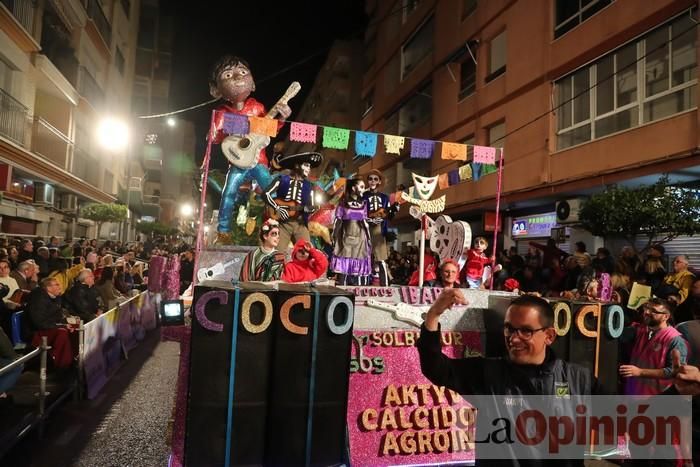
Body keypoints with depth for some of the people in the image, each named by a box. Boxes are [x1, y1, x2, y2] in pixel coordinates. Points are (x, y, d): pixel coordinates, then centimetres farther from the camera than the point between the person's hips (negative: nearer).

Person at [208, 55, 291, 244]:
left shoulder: (256, 106, 0)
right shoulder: (222, 112, -4)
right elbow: (214, 138, -2)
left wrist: (281, 118, -9)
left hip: (258, 160, 1)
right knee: (228, 195, -5)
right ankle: (223, 232, 6)